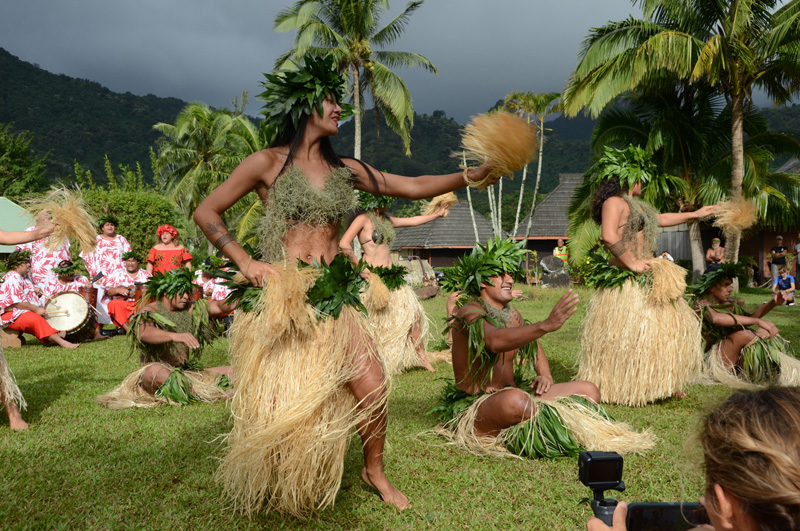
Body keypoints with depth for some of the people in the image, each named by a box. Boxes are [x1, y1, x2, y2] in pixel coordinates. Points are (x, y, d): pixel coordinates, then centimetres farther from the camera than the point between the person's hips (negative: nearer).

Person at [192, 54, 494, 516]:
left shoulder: (344, 169, 12)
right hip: (282, 295, -4)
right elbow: (206, 212, 1)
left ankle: (375, 471, 24)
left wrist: (469, 176, -1)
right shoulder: (268, 163, -1)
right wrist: (245, 262, -10)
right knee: (284, 404, 0)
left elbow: (412, 187, 9)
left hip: (334, 296, 4)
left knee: (373, 388, -4)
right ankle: (264, 491, 29)